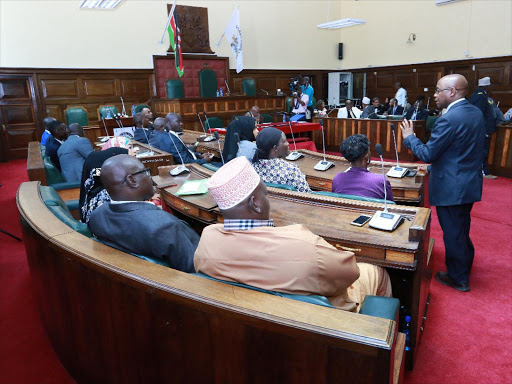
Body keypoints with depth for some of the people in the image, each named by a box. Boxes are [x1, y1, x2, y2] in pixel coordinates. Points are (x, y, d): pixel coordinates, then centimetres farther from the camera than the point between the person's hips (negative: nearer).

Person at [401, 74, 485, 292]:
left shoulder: (449, 119, -23)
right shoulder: (476, 113, 6)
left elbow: (428, 155, -19)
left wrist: (409, 137, -5)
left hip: (451, 188, -9)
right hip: (470, 184, 9)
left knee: (453, 233, 6)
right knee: (462, 230, 24)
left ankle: (459, 278, 21)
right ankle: (465, 265, 41)